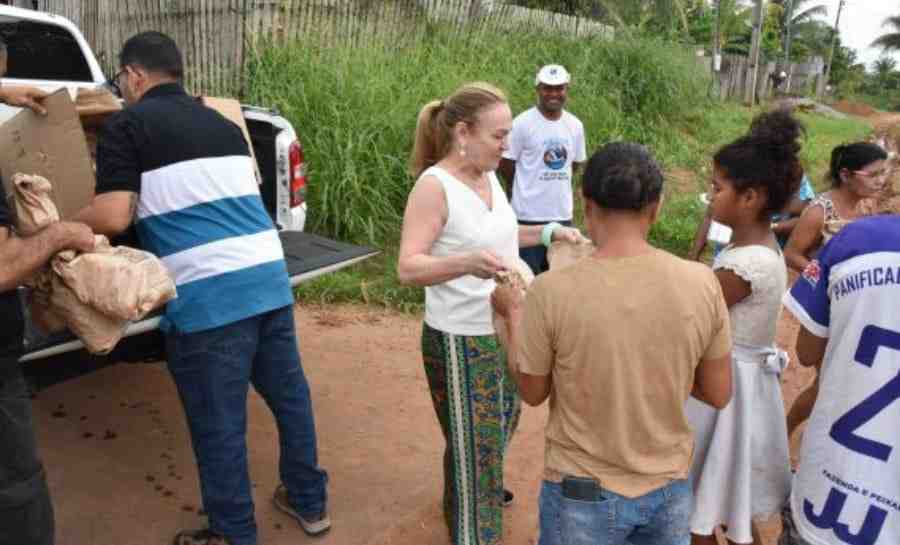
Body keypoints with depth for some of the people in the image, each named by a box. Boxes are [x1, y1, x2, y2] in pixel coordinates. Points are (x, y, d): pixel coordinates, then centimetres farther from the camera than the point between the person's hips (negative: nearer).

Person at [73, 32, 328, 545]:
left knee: (219, 424, 8)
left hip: (209, 295, -7)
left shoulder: (127, 126, 0)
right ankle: (310, 503, 35)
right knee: (290, 394, 19)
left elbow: (114, 217, -9)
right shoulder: (224, 125, 20)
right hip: (270, 276, 7)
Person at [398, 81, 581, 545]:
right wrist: (466, 263, -43)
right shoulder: (434, 185, -21)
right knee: (472, 444, 5)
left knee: (500, 427, 26)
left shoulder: (489, 176, 3)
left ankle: (485, 490, 53)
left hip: (504, 330, 8)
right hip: (460, 340, -8)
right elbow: (408, 268, -26)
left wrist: (548, 233, 8)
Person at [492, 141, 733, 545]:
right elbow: (718, 394, -2)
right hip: (669, 488, 3)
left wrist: (513, 313, 8)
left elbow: (532, 391, -6)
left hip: (584, 494, -2)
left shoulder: (552, 290, -21)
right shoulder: (702, 283, -13)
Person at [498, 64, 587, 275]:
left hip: (563, 213, 5)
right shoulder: (522, 123, -11)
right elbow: (505, 164, -4)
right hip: (529, 214, -5)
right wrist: (527, 188, 8)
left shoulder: (575, 125, 4)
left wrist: (557, 185, 12)